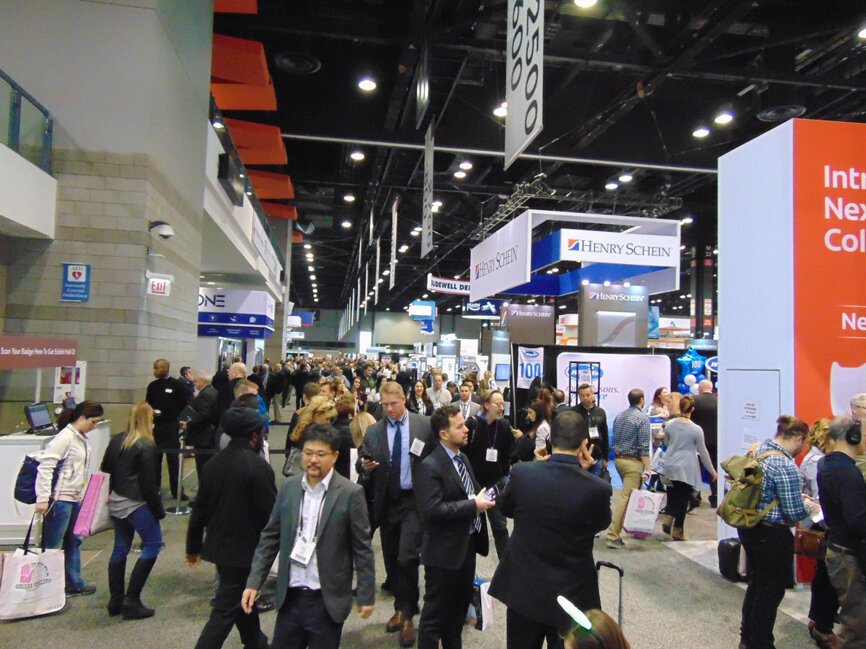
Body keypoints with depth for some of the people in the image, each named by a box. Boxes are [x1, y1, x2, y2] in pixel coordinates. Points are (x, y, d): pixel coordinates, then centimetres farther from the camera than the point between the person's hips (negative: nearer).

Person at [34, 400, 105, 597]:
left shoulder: (82, 438, 10)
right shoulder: (65, 437, -17)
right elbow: (45, 467, -20)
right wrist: (43, 499, -22)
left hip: (76, 499, 9)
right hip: (60, 499, -9)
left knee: (74, 542, 17)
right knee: (51, 545, 1)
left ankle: (74, 584, 28)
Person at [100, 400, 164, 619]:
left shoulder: (116, 441, 7)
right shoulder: (146, 447, -15)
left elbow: (105, 471, 14)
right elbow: (148, 483, -15)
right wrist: (158, 509, -7)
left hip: (116, 503, 8)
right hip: (136, 504, -8)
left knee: (120, 549, 17)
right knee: (152, 545, 2)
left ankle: (116, 601, 24)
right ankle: (131, 601, 1)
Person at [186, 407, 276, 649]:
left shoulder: (214, 463, 1)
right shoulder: (258, 466, -21)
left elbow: (199, 509, 7)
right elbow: (271, 514, -18)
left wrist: (193, 547, 18)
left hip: (218, 545, 8)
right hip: (245, 549, -8)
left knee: (243, 600, 24)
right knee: (225, 611, 3)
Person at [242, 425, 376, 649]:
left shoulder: (350, 493, -11)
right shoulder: (289, 487, 1)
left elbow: (362, 548, -7)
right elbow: (270, 537, 6)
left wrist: (366, 596, -5)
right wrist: (254, 582, 1)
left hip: (327, 602, -3)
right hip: (290, 597, 4)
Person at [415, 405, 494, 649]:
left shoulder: (464, 459, 8)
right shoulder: (430, 467, -20)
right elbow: (432, 510, -28)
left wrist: (483, 499, -4)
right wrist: (473, 506, -25)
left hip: (467, 545, 9)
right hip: (445, 551, -9)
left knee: (460, 606, 24)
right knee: (435, 613, 7)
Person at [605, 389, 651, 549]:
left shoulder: (619, 416, 12)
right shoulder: (642, 418, -11)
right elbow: (644, 447, -16)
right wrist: (647, 469, -15)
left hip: (618, 459, 8)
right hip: (633, 461, -8)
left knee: (633, 494, 22)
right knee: (626, 497, -8)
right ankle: (613, 535, -11)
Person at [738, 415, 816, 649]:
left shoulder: (759, 449, 1)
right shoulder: (786, 467, -25)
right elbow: (795, 514, -20)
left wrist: (795, 494, 15)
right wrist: (807, 505, 0)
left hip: (749, 528, 9)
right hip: (772, 535, -9)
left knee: (756, 583, 23)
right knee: (772, 591, 10)